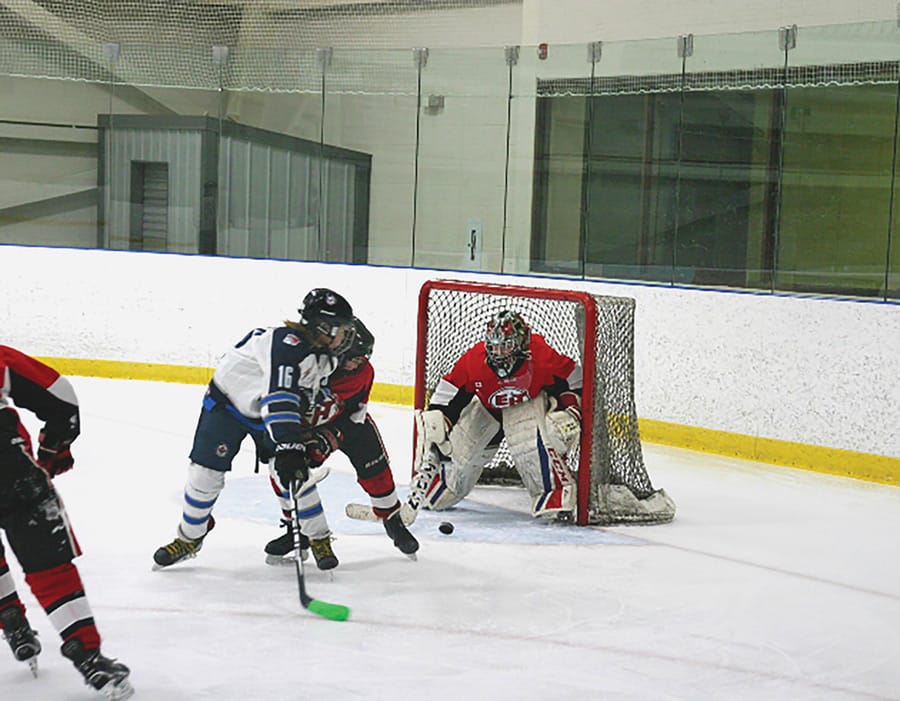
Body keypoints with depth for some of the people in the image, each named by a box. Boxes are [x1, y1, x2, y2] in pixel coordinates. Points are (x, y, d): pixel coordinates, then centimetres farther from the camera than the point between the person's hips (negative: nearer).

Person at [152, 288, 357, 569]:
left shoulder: (324, 356, -9)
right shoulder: (288, 343, -38)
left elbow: (314, 399, 9)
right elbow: (279, 400, -47)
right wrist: (288, 449, -53)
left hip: (269, 410, 7)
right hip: (229, 400, -7)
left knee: (293, 470, -7)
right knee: (206, 472, -5)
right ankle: (189, 538, 17)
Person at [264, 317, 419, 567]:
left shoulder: (363, 372, -19)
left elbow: (355, 413, -11)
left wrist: (331, 437, -23)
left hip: (345, 418, 2)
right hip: (303, 418, -2)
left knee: (374, 469, -5)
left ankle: (394, 523, 17)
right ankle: (297, 530, 2)